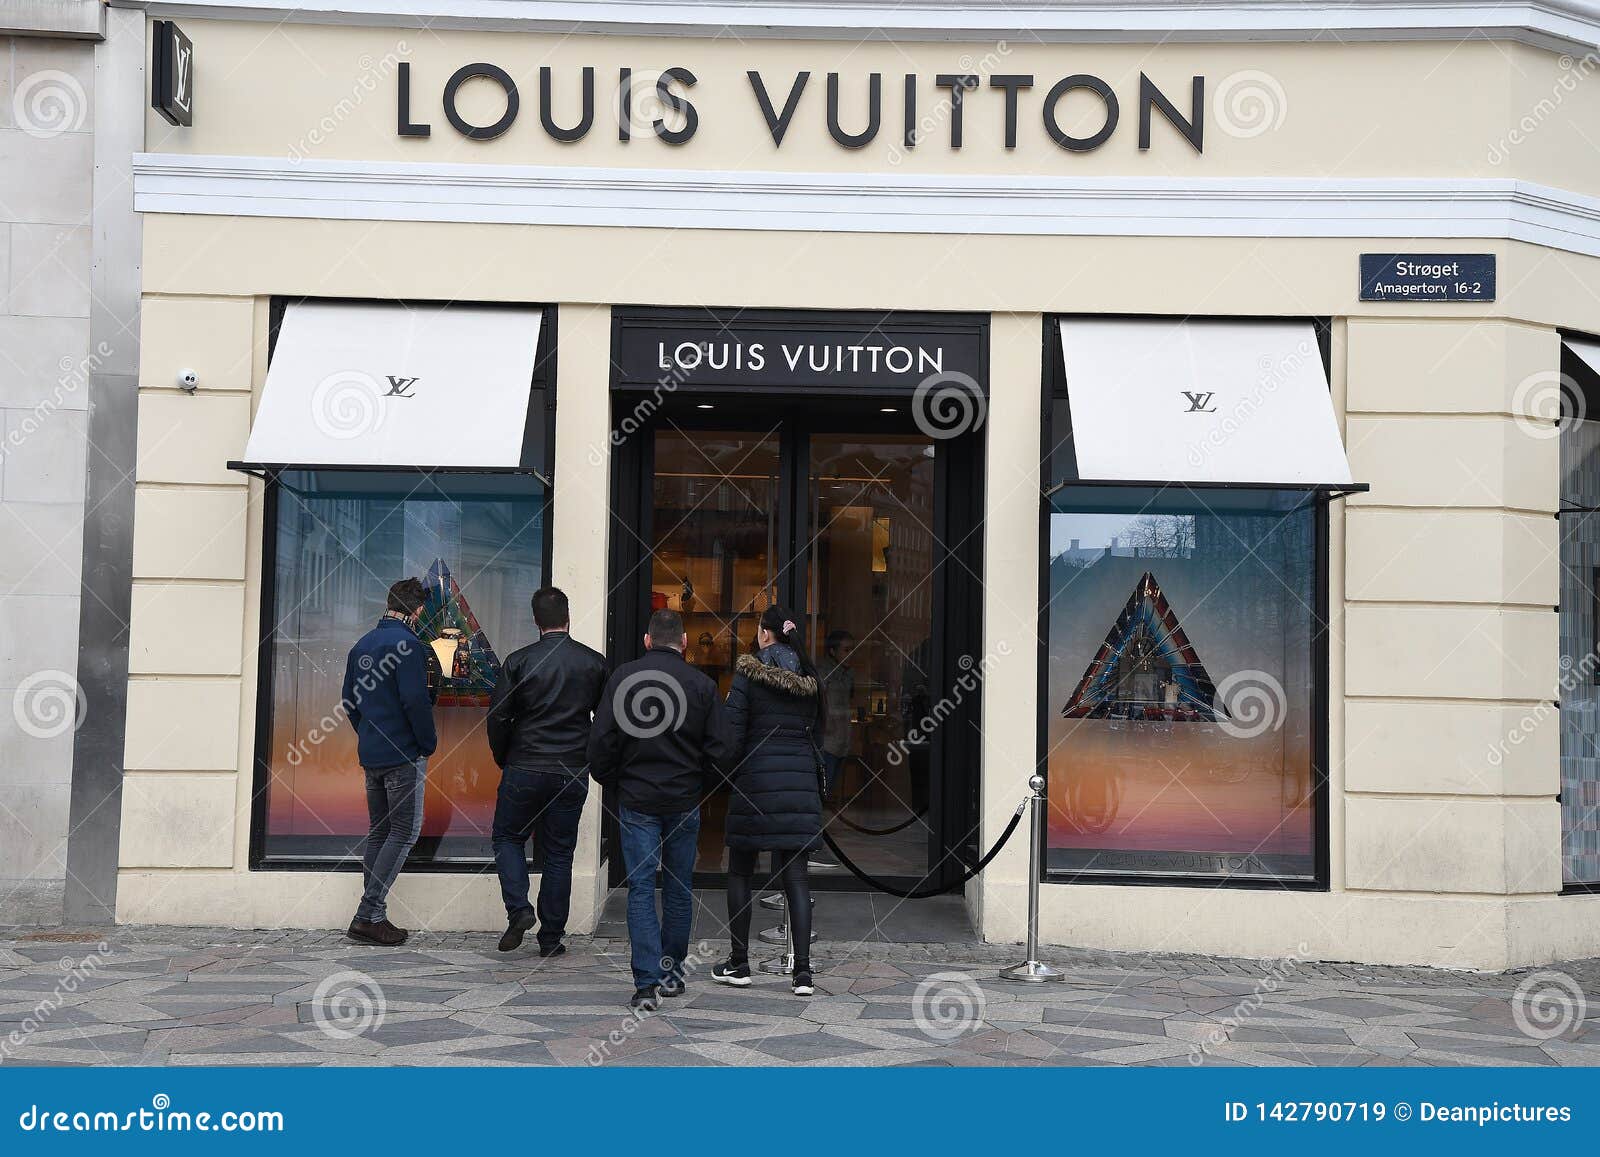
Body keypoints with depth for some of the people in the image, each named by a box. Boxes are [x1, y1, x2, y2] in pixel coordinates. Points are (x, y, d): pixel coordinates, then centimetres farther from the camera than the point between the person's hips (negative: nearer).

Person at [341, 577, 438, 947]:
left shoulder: (362, 644, 12)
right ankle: (370, 914, -8)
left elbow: (349, 701, 15)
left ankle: (371, 917, 14)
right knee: (404, 833, -3)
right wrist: (429, 743, -7)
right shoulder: (407, 643, -14)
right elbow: (415, 701, -19)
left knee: (378, 833, 13)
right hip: (404, 755, -8)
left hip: (370, 754, 8)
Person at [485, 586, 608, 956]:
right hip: (574, 774, 2)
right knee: (559, 853, 10)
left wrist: (504, 760, 11)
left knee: (507, 838, 16)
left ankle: (518, 909, -3)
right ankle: (551, 937, 12)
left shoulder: (519, 661, -6)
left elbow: (497, 717, -4)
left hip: (525, 770, -2)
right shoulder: (594, 663, 0)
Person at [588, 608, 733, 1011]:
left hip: (637, 800, -1)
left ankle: (646, 983, -7)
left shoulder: (623, 677, -5)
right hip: (685, 801, 1)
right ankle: (672, 972, 25)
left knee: (641, 889, 0)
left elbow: (602, 740, -6)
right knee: (679, 888, 14)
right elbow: (720, 749, -4)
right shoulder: (703, 684, -3)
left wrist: (608, 780, 11)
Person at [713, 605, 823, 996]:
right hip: (801, 780, 4)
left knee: (740, 872, 10)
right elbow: (814, 730, 13)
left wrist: (729, 774, 4)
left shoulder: (748, 673, -5)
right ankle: (802, 970, -1)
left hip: (757, 778, -4)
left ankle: (739, 963, 15)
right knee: (795, 875, 4)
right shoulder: (808, 678, 9)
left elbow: (733, 730, -7)